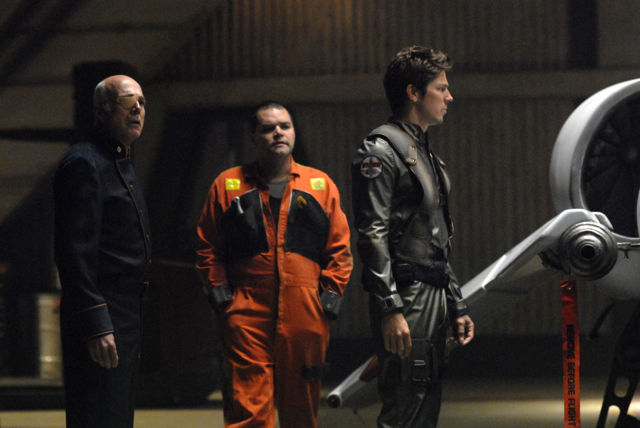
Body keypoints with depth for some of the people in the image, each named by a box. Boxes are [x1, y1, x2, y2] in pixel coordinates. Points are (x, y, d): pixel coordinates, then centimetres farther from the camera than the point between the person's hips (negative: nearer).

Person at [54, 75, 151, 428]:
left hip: (125, 317, 10)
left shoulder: (122, 164, 20)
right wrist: (95, 325, -25)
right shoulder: (84, 164, -12)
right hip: (101, 321, -10)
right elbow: (75, 253, -20)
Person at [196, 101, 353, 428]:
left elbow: (339, 248, 12)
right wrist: (219, 293, 0)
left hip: (306, 314, 2)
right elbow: (208, 248, 12)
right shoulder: (227, 185, 11)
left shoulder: (321, 185, 14)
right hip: (246, 315, -1)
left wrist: (331, 295, 2)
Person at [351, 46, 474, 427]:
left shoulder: (426, 153, 21)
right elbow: (373, 236, -17)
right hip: (406, 300, -10)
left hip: (435, 297, 10)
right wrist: (390, 309, -23)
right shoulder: (381, 151, -9)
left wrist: (457, 306, 21)